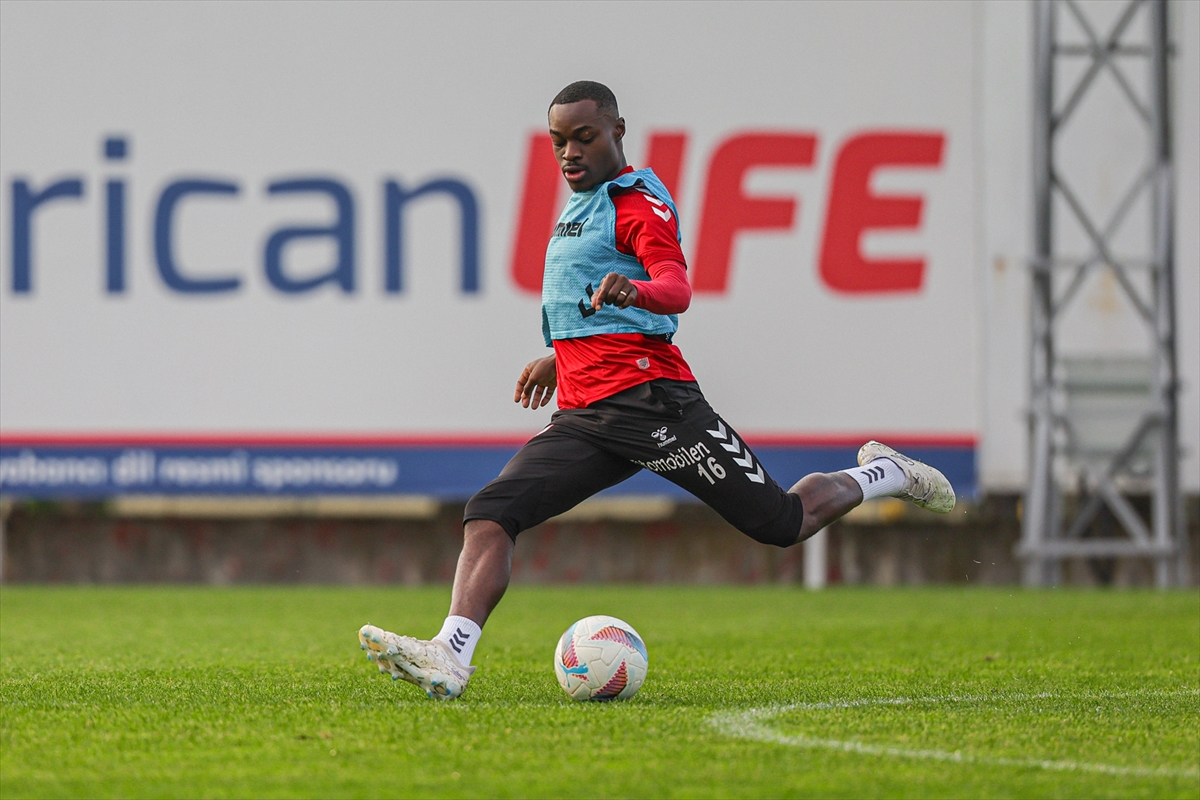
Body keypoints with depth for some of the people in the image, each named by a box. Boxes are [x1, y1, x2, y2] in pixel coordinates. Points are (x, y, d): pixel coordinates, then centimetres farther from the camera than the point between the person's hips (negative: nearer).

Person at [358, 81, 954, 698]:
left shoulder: (638, 201, -6)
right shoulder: (579, 207, 22)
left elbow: (676, 290, -24)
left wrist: (634, 290, -45)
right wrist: (560, 359, 40)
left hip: (650, 402, -8)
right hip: (583, 416, 8)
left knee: (783, 524, -4)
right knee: (489, 515, -14)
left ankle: (884, 475, 23)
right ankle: (449, 658, -28)